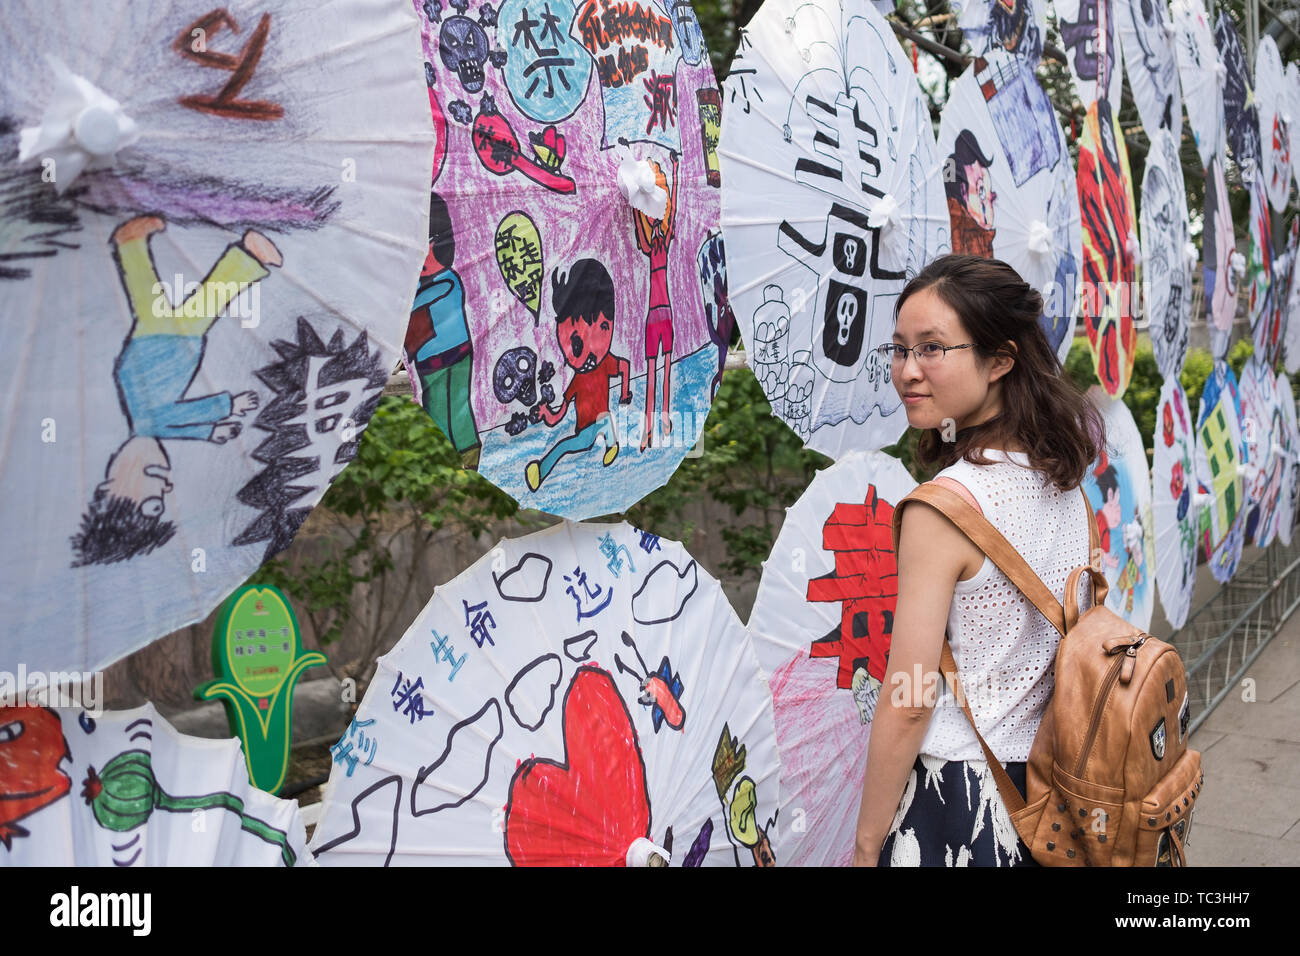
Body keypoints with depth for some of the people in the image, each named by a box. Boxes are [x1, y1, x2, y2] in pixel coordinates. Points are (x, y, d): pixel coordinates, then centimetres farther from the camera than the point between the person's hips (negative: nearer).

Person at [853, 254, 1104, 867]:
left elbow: (908, 706, -20)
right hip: (1050, 783, 7)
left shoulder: (946, 506, -23)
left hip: (958, 799, -7)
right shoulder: (1066, 481, 0)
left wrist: (867, 844, -10)